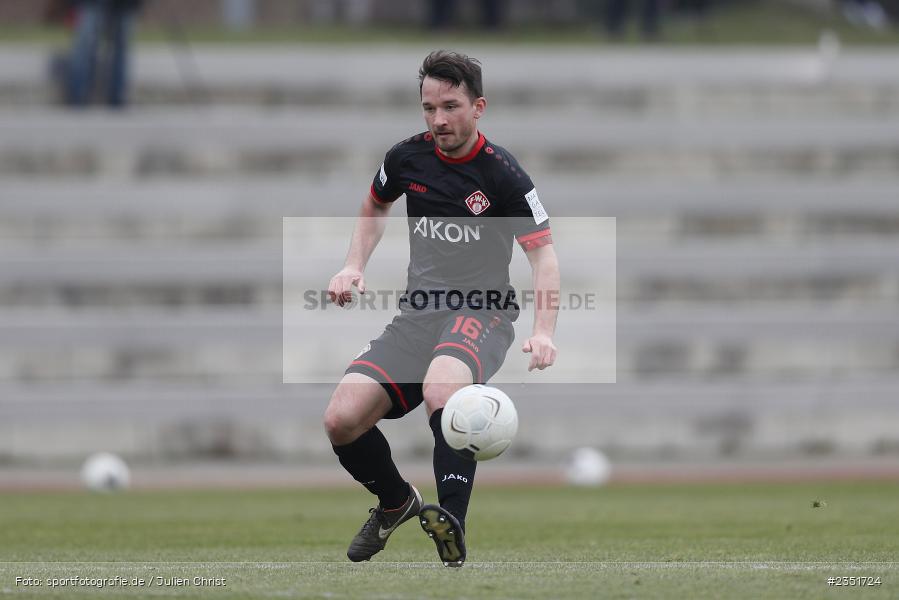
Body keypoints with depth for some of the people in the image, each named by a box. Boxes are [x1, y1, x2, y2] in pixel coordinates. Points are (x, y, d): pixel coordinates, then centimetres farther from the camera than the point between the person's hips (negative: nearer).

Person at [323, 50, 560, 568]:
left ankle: (453, 541, -38)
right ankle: (395, 502, 19)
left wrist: (544, 333, -25)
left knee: (441, 390, -40)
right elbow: (376, 205, 28)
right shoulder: (408, 158, 6)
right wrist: (354, 267, 12)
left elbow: (544, 253, -11)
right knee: (342, 420, -13)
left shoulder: (501, 173, -9)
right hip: (418, 312, 5)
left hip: (483, 313, -5)